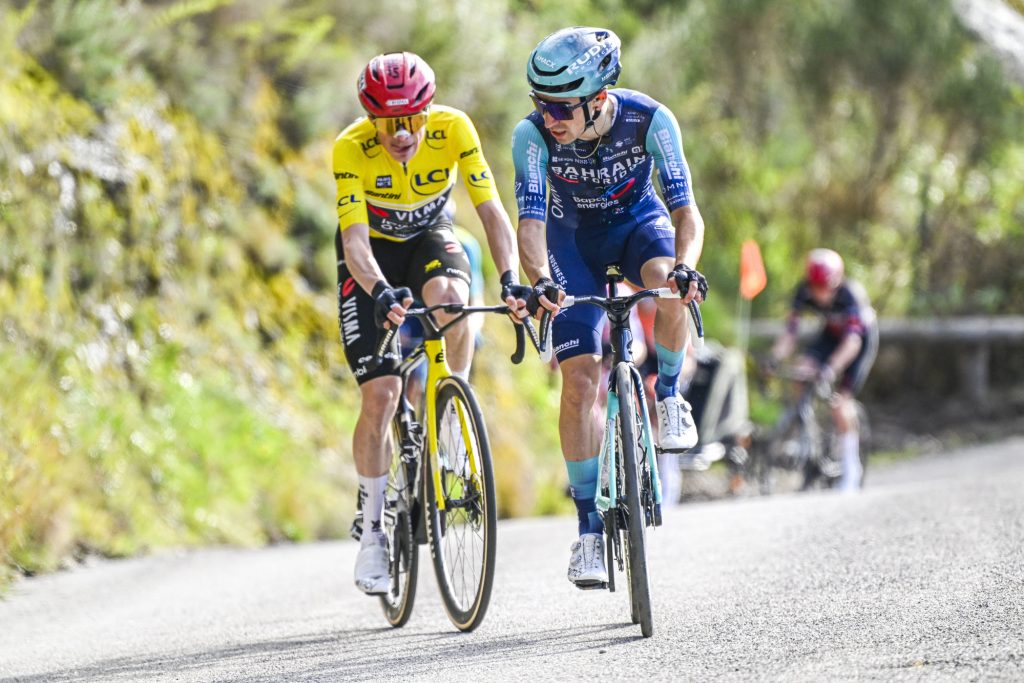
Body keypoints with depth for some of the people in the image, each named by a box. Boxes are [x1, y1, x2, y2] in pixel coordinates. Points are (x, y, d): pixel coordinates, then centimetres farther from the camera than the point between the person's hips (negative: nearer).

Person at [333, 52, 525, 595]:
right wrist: (380, 292, -55)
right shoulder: (351, 148, -30)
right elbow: (354, 238, -36)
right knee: (380, 393, -12)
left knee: (449, 297, -37)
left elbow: (490, 209, -27)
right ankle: (372, 529, 3)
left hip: (430, 235, 1)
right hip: (373, 251, -1)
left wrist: (510, 277, -42)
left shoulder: (453, 128, -26)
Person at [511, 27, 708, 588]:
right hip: (574, 236, 0)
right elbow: (531, 222, -35)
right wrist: (540, 282, -54)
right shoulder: (533, 135, -29)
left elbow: (685, 209, -34)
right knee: (580, 378, -12)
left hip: (637, 221, 0)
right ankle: (589, 526, -5)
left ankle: (666, 395, -9)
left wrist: (685, 266, -54)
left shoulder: (649, 120, -30)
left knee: (669, 283, -37)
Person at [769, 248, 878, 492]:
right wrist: (774, 359, -42)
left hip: (863, 337, -5)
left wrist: (831, 368, -58)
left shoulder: (850, 294, -35)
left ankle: (850, 469, -6)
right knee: (801, 372, -23)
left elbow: (853, 340, -44)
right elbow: (790, 330, -25)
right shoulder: (805, 292, -22)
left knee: (841, 401, -17)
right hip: (832, 334, 5)